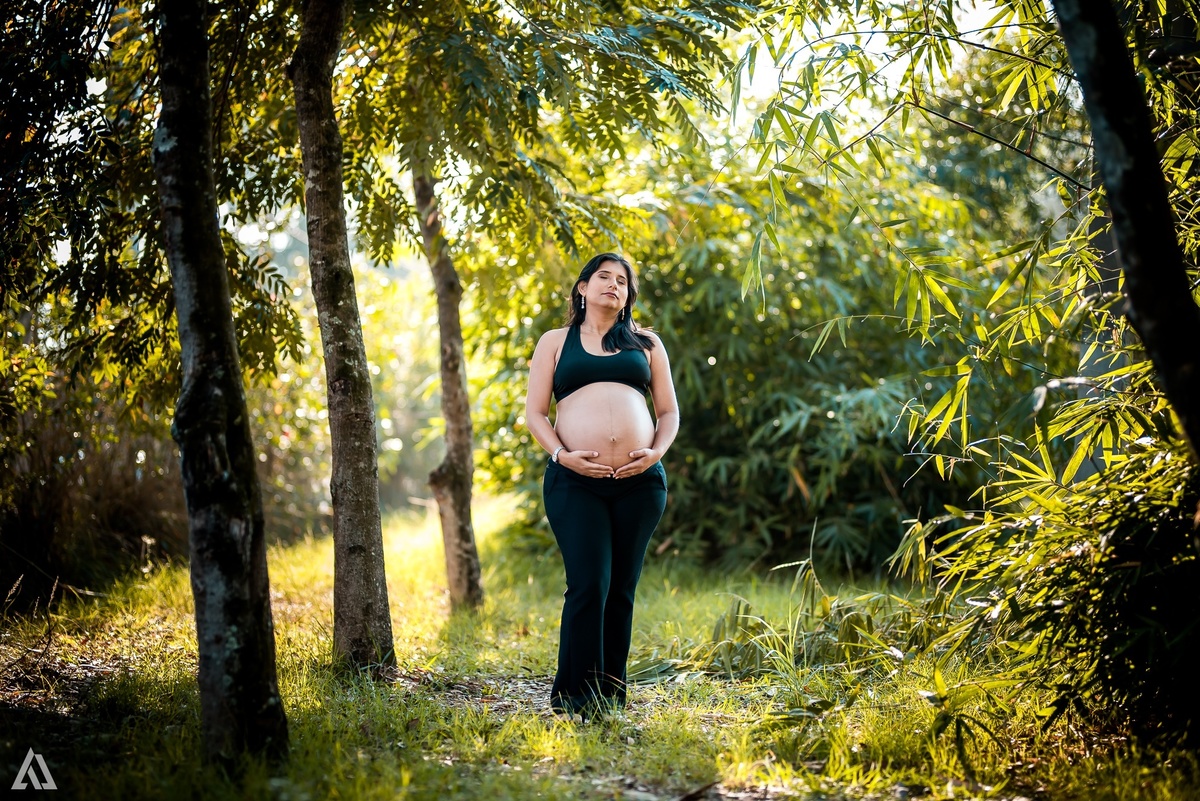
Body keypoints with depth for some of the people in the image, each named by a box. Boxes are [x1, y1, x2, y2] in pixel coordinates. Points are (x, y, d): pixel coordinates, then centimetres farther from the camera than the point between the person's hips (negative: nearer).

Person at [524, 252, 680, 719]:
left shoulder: (646, 344, 19)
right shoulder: (556, 342, 15)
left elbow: (669, 411, 17)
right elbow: (535, 412, 8)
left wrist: (657, 452, -3)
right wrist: (562, 454, -9)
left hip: (639, 482, 2)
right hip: (575, 481, -2)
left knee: (621, 590, 3)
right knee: (589, 585, -13)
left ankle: (611, 696, 9)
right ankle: (576, 697, -7)